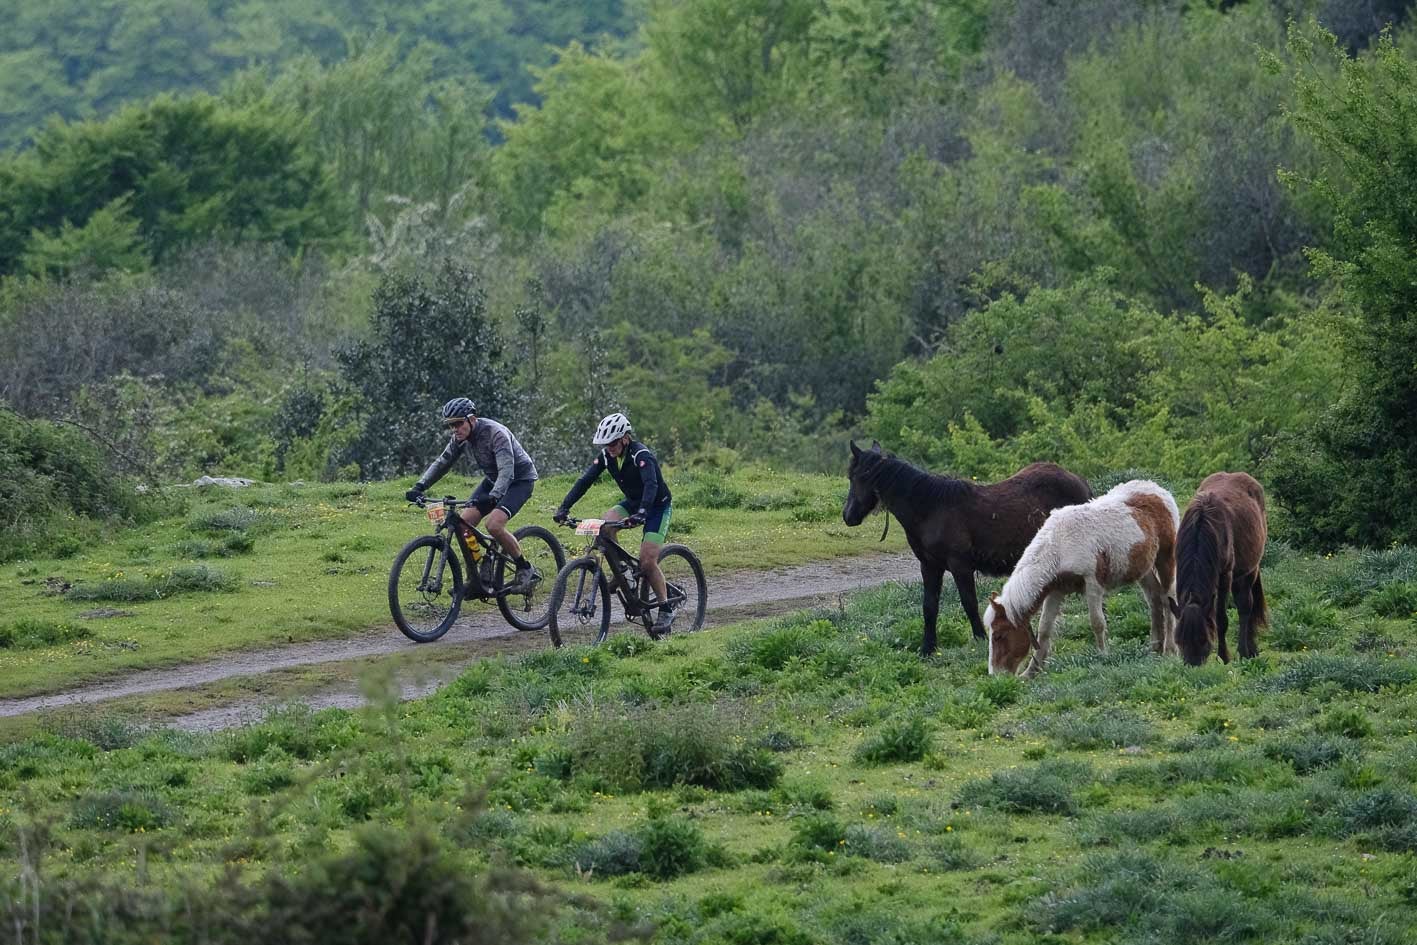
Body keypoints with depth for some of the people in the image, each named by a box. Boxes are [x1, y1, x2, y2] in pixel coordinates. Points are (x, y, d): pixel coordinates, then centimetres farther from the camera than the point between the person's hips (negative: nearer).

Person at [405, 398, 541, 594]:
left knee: (494, 524, -28)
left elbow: (506, 471, -41)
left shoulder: (496, 434, -32)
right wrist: (419, 487, -17)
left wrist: (493, 497, -57)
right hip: (493, 479, 8)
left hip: (520, 480, -8)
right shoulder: (461, 437, -9)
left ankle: (526, 570, -10)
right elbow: (442, 462, -3)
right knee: (464, 522, -10)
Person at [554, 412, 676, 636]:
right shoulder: (607, 455, -11)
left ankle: (666, 611, -2)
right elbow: (585, 480, -15)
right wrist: (564, 508, -27)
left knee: (647, 561, -17)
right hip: (632, 502, 6)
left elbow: (651, 485, -44)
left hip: (656, 506, -6)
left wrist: (641, 513, -60)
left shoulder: (641, 455, -30)